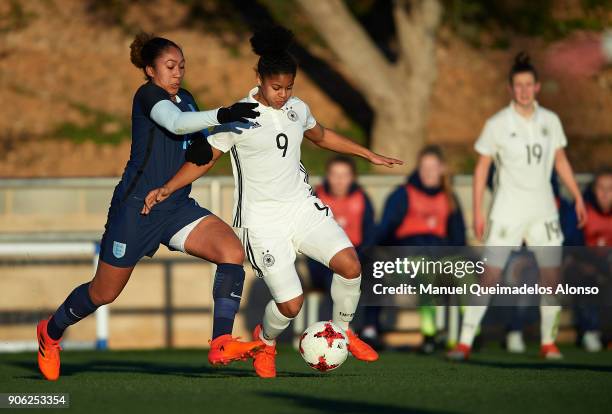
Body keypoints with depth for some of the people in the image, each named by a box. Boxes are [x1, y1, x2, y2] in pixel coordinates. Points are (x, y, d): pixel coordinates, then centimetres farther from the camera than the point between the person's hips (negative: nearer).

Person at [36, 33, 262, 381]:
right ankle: (51, 332, 34)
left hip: (177, 207, 7)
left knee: (233, 251, -18)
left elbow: (196, 139, 20)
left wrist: (203, 147, -5)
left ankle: (222, 344, -20)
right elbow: (175, 122, -30)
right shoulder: (148, 95, -11)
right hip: (136, 208, -7)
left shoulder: (186, 99, 12)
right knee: (104, 293, 6)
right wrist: (223, 115, -42)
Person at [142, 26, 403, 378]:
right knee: (291, 303, -13)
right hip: (264, 222, -5)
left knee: (350, 265, -17)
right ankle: (266, 341, 23)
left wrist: (369, 154, 29)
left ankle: (341, 331, 11)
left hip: (303, 206, 5)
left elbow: (321, 136, 25)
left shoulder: (297, 108, 5)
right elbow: (204, 159, -5)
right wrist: (168, 188, -18)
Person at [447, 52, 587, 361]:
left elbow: (561, 161, 15)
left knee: (551, 276, 0)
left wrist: (578, 197, 11)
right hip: (507, 210, -3)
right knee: (490, 276, -10)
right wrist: (477, 211, -6)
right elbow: (481, 167, -2)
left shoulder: (550, 121, 5)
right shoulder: (497, 124, -5)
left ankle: (549, 342, 14)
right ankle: (465, 342, -8)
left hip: (543, 209, 3)